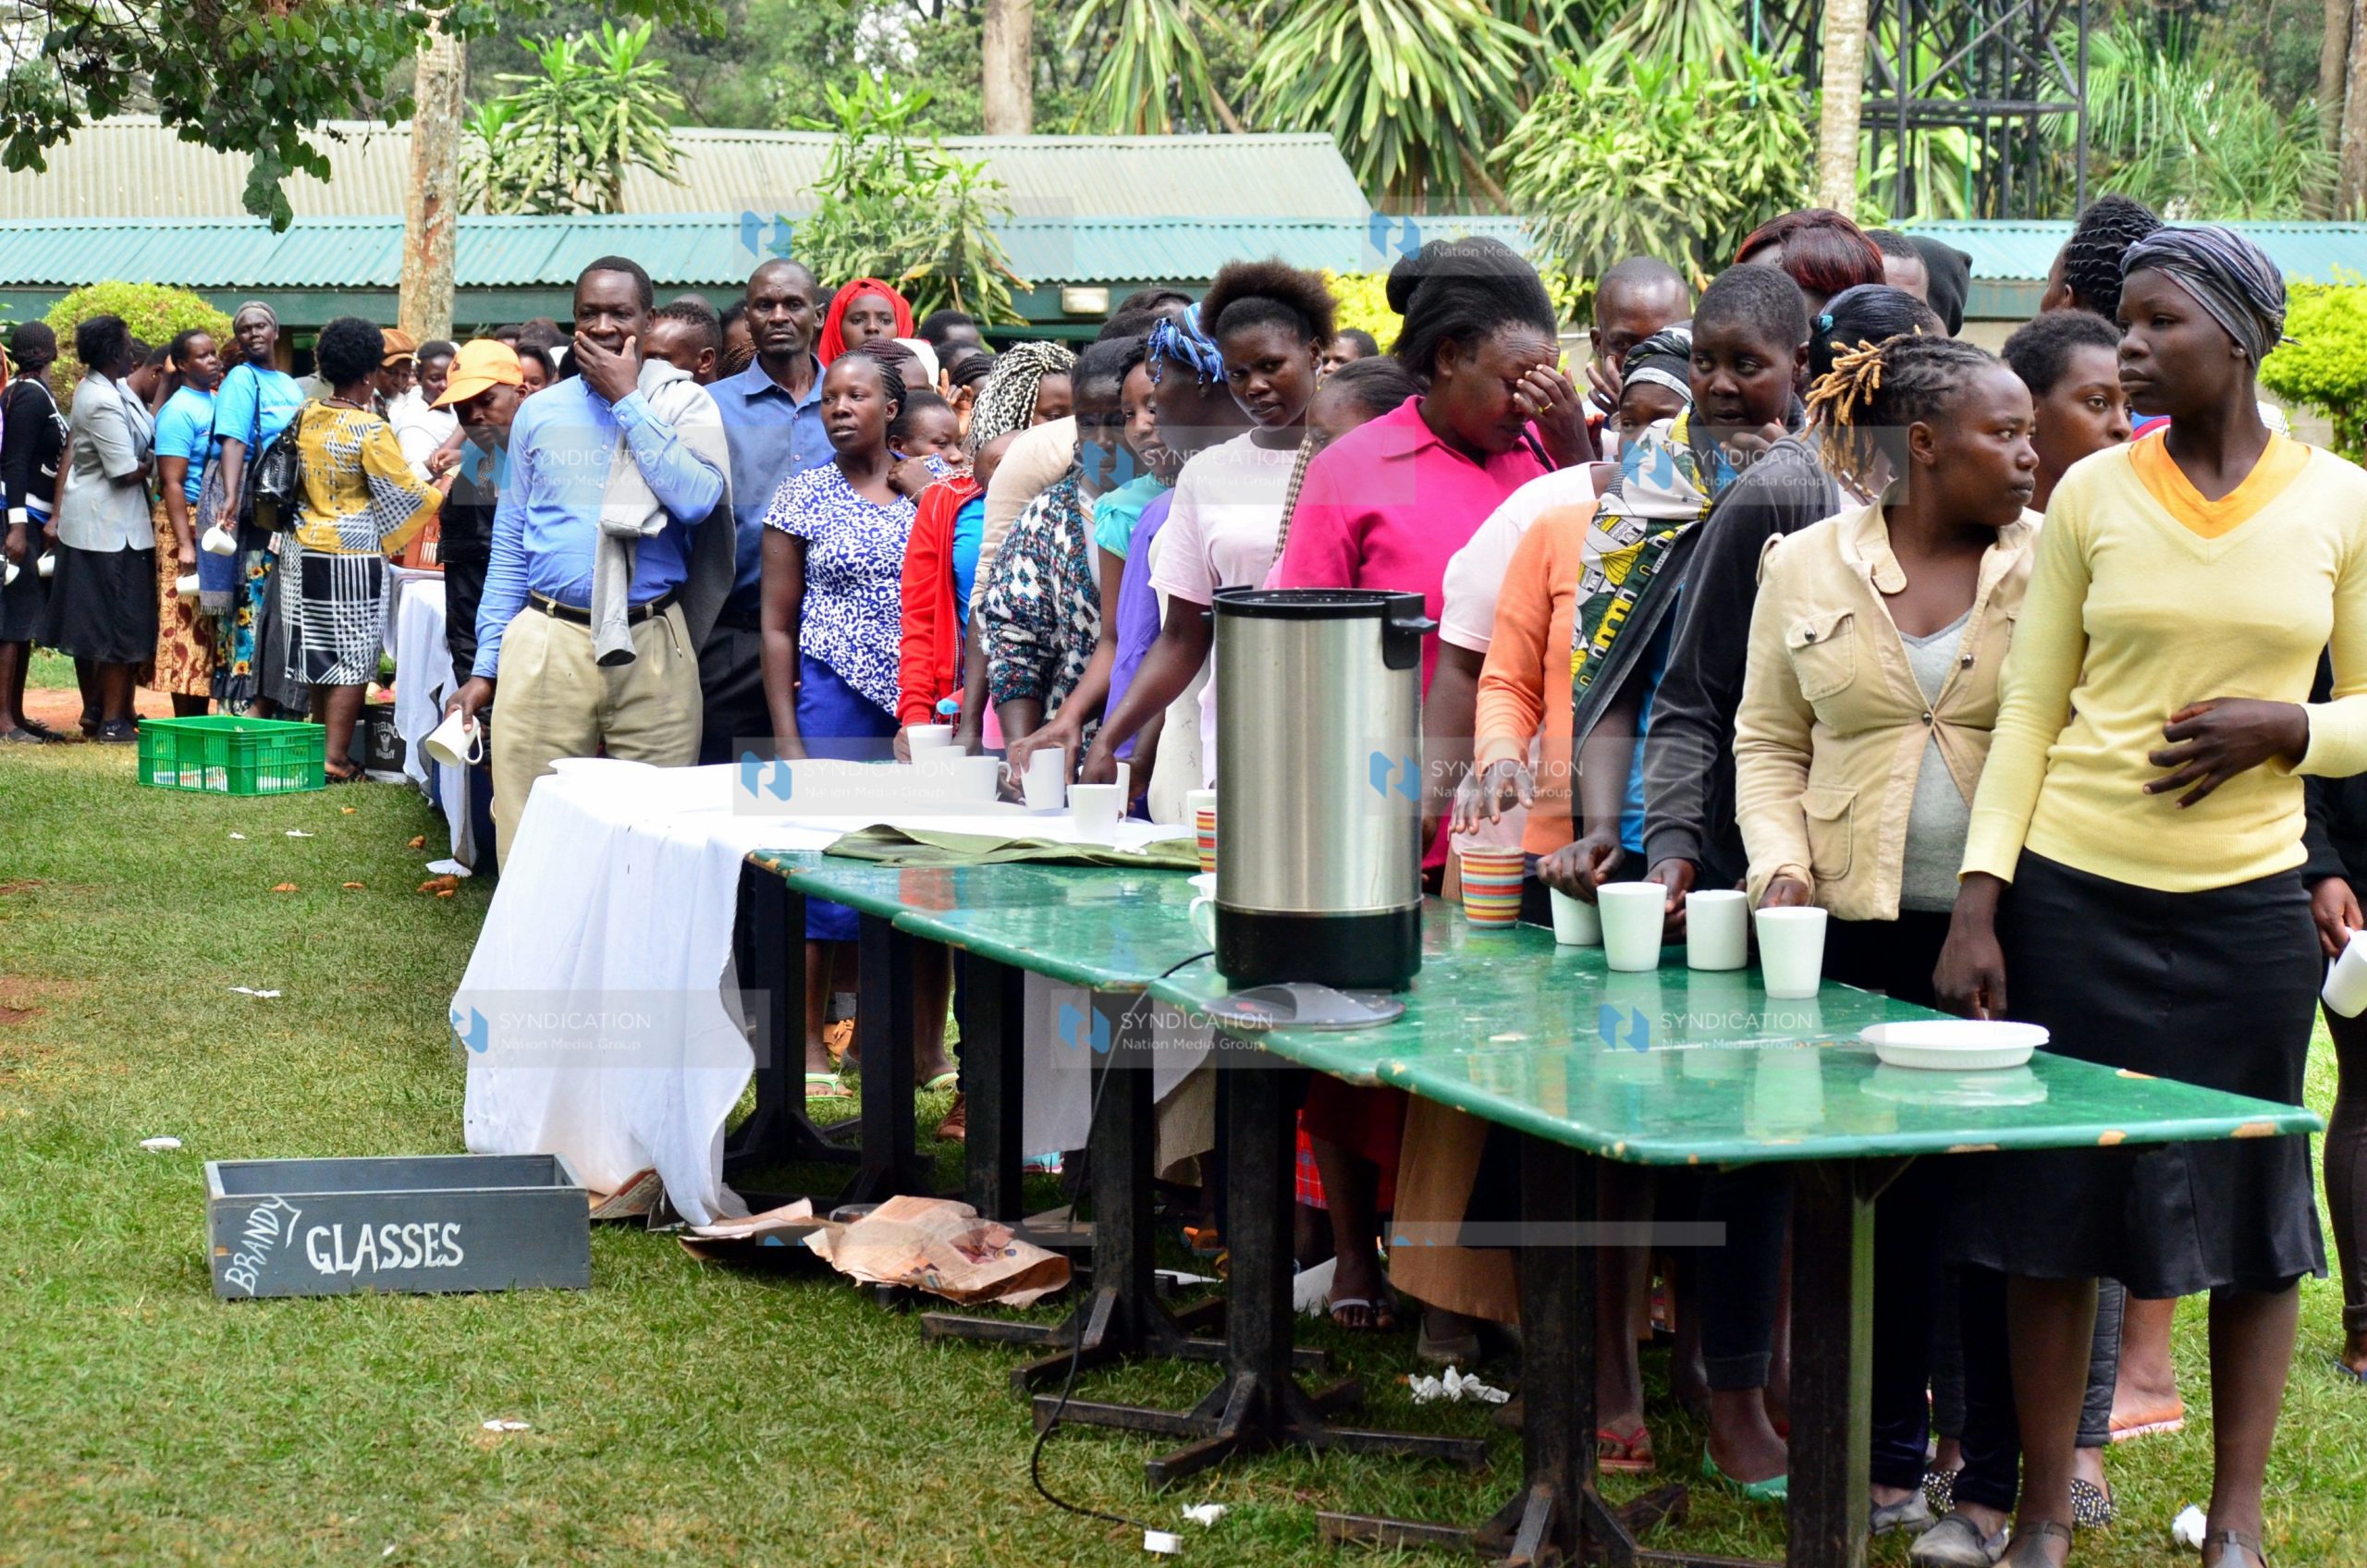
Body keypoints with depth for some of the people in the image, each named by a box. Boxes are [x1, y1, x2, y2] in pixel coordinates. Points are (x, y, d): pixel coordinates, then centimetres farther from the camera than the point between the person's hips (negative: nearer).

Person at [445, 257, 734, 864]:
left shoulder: (683, 403, 5)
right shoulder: (540, 413, 12)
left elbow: (699, 498, -15)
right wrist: (485, 666, 10)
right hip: (547, 642, 2)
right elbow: (509, 547, 15)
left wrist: (626, 400, -9)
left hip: (650, 648, -2)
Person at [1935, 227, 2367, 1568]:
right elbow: (2030, 709, 3)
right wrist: (1978, 905, -3)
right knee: (2054, 1206, 3)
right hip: (2073, 898, 0)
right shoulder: (2093, 493, 3)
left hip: (2249, 904, 0)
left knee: (2255, 1210, 5)